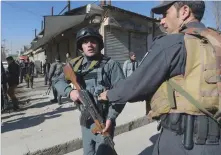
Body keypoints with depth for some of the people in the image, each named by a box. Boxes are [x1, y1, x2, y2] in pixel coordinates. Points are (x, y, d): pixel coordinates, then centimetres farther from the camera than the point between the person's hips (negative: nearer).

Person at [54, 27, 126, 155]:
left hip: (103, 121, -5)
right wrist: (70, 91, -12)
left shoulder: (111, 64, -9)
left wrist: (111, 118, -22)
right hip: (85, 121, 5)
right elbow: (59, 82, 10)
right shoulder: (76, 64, 5)